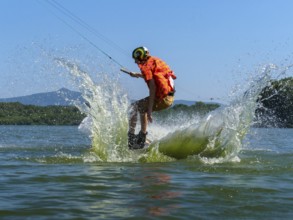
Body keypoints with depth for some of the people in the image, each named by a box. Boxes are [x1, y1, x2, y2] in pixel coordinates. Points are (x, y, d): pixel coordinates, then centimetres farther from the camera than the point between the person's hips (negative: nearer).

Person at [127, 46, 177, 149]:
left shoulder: (146, 65, -8)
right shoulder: (154, 60, 18)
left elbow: (152, 87, -18)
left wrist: (149, 110, -19)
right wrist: (137, 75, 53)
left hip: (162, 98, -9)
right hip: (170, 98, 9)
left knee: (134, 107, 0)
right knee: (142, 107, 27)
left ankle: (131, 136, -3)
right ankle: (142, 135, 32)